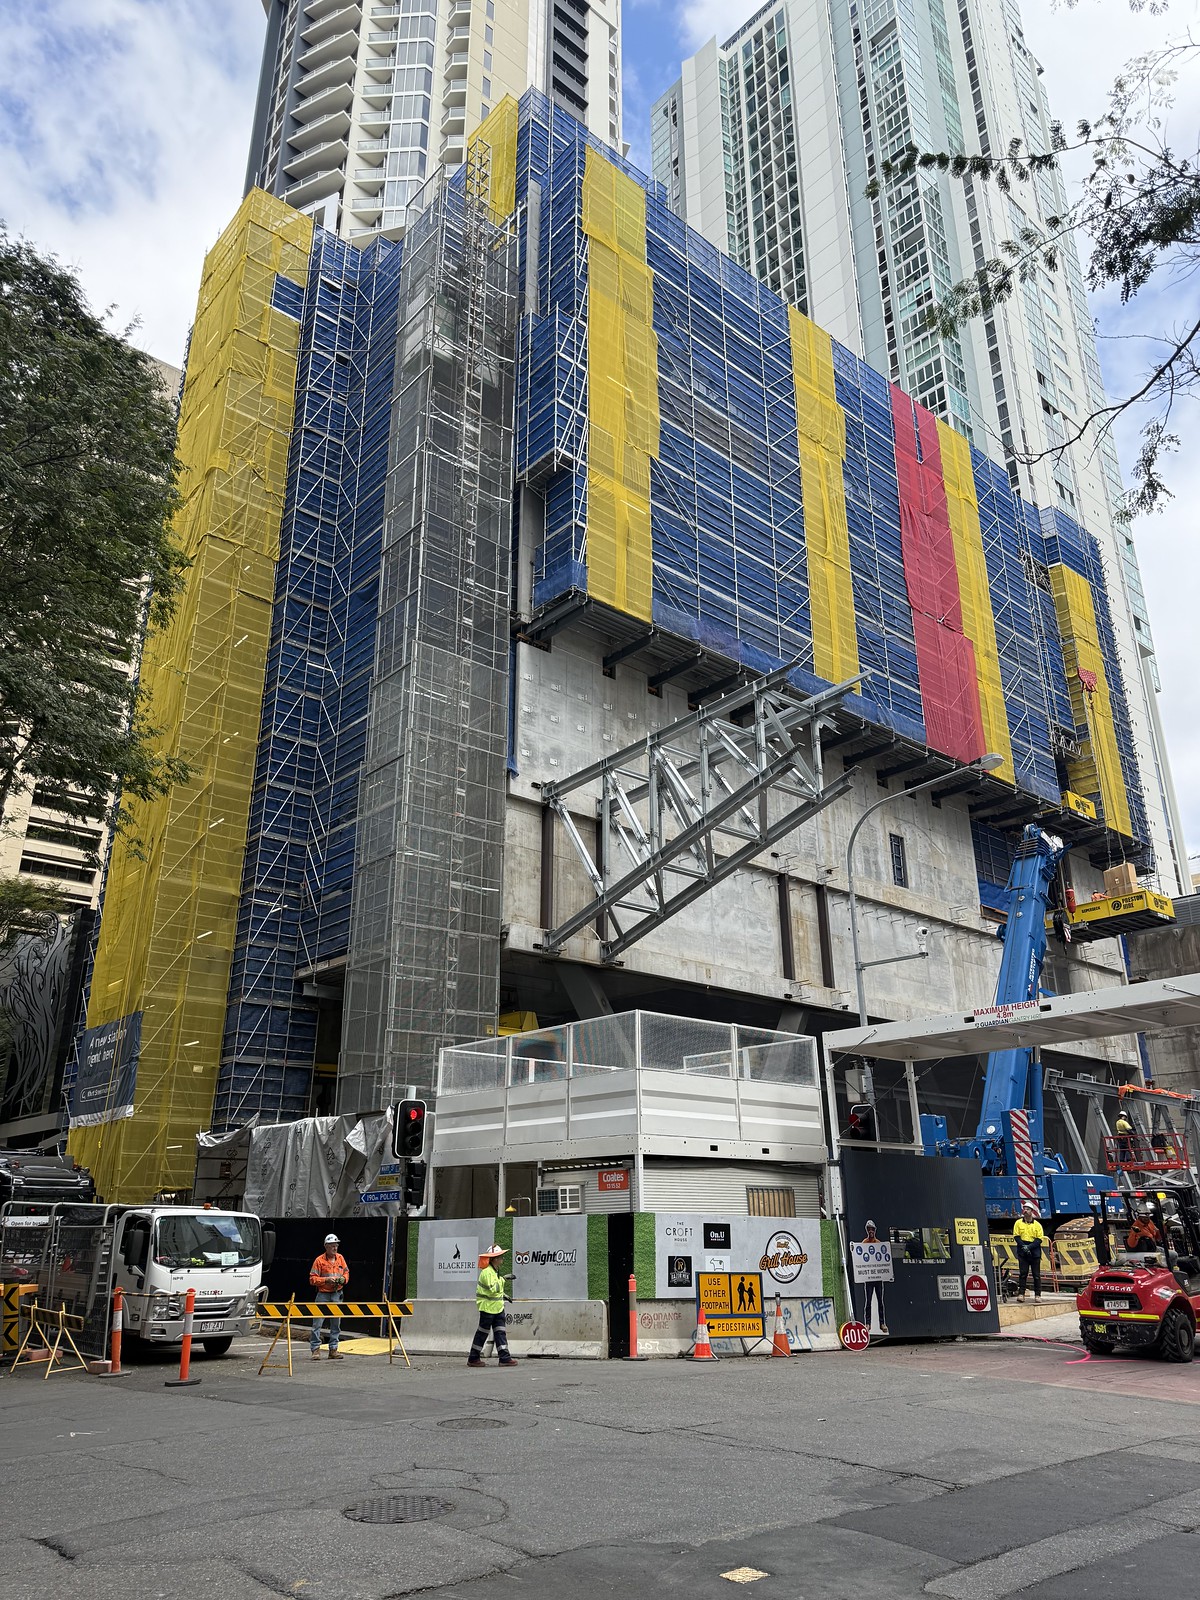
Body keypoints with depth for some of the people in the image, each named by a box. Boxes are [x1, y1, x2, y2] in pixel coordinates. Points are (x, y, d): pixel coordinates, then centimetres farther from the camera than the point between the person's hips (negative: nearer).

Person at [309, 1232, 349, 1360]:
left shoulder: (340, 1258, 8)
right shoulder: (319, 1260, -6)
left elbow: (346, 1273, 17)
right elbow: (312, 1279, -8)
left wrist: (343, 1279, -5)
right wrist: (327, 1280, -18)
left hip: (337, 1294, 4)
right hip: (323, 1294, -4)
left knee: (336, 1323, 7)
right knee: (318, 1322, -6)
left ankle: (333, 1349, 14)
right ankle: (315, 1349, 2)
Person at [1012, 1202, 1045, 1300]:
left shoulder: (1037, 1225, 4)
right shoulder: (1018, 1223, 6)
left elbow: (1040, 1239, -2)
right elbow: (1016, 1236, 2)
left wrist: (1029, 1247, -14)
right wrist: (1023, 1246, -13)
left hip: (1035, 1252, 0)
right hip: (1022, 1252, 0)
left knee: (1036, 1274, 3)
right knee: (1023, 1273, -2)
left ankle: (1037, 1294, 10)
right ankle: (1021, 1293, -1)